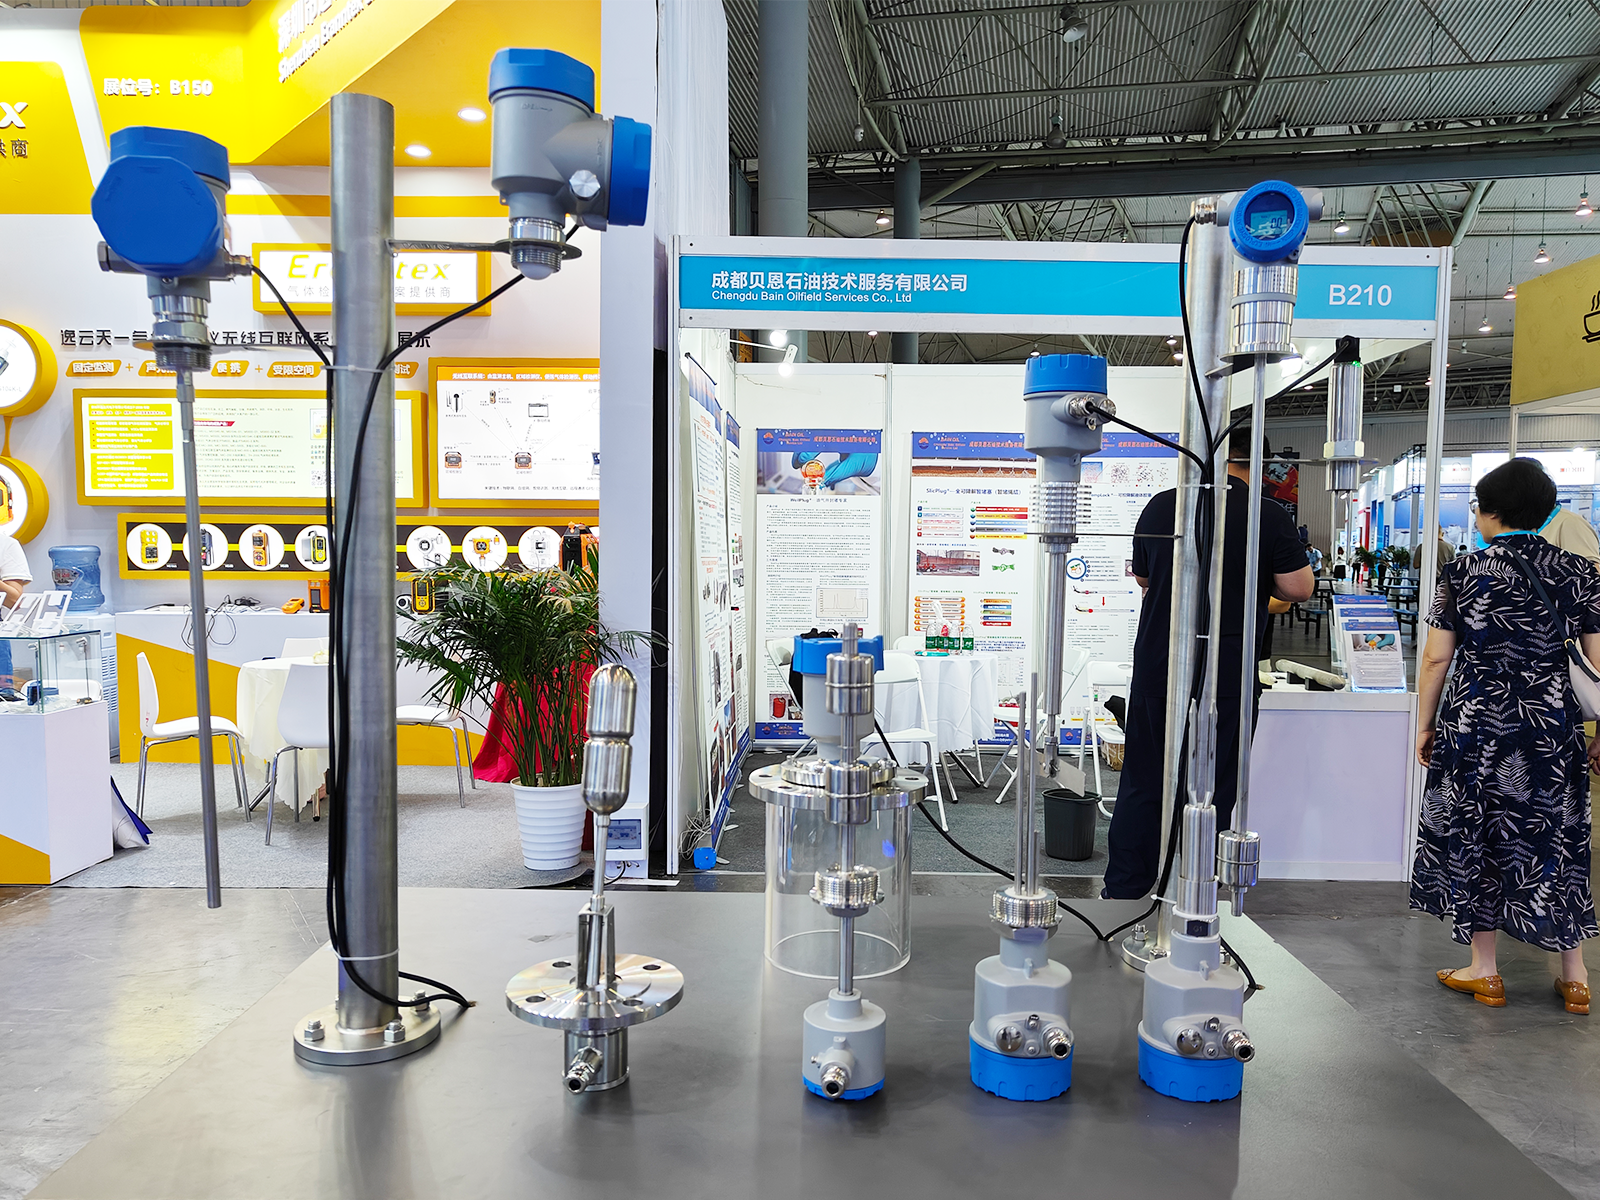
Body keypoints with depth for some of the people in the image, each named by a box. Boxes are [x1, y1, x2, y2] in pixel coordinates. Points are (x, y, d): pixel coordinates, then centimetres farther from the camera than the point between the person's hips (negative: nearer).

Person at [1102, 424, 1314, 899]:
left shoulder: (1160, 506, 3)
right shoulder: (1269, 516, -7)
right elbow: (1299, 589, -3)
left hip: (1156, 666, 3)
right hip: (1226, 676, -3)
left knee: (1142, 785, 12)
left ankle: (1122, 891, 19)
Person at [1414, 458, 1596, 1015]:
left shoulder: (1463, 573, -7)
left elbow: (1435, 660, -6)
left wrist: (1425, 725, 5)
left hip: (1475, 724, -3)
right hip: (1553, 729, 3)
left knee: (1476, 838, 9)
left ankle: (1484, 971, 19)